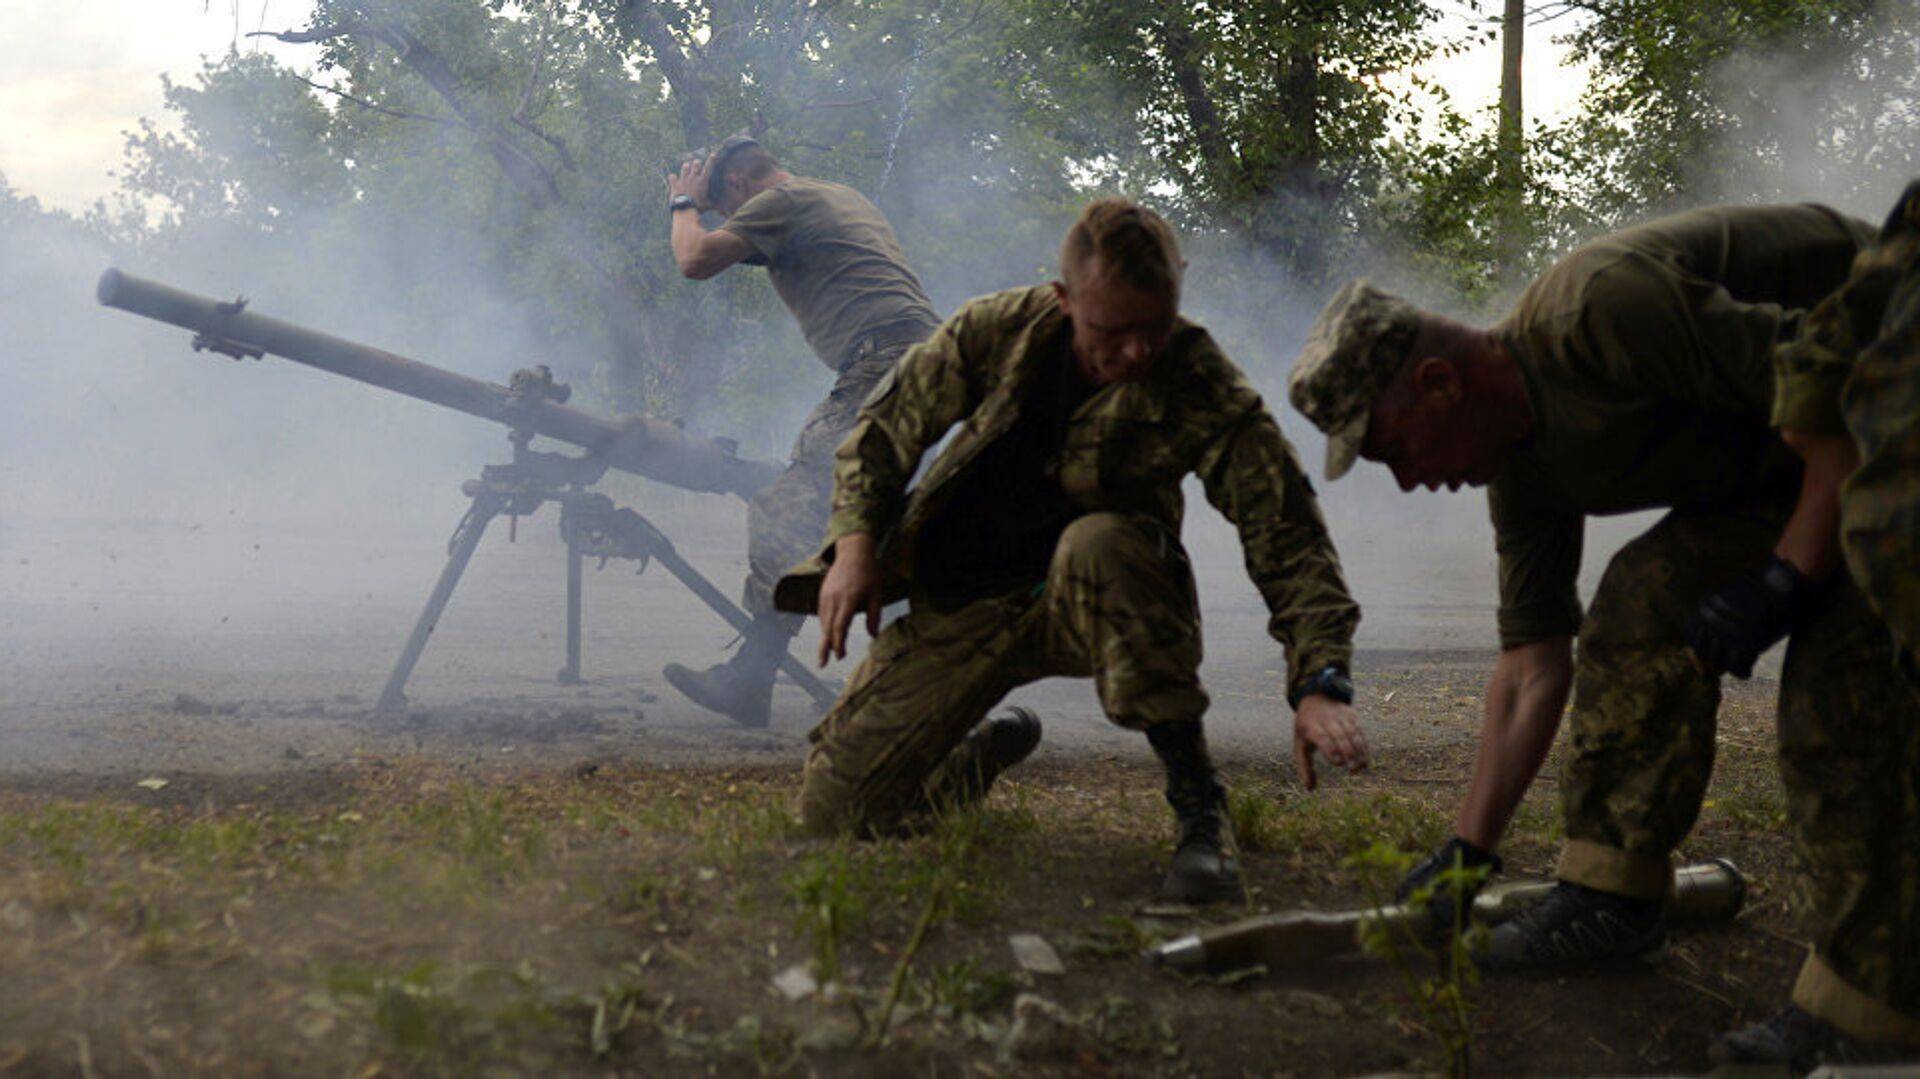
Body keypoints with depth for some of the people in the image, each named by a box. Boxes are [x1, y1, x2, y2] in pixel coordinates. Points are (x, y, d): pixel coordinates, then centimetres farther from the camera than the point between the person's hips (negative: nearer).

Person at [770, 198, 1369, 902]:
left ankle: (1197, 801, -27)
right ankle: (994, 750, 31)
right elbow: (885, 431, 3)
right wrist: (854, 543, -13)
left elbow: (1289, 540, -22)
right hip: (959, 606, 3)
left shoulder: (1207, 394, -19)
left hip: (1085, 606, -3)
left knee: (1095, 543, -40)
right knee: (834, 810, -3)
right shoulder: (998, 330, -11)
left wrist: (1320, 683, -36)